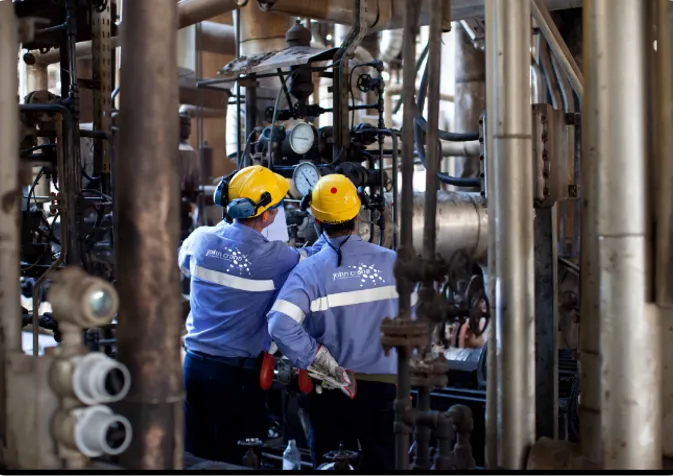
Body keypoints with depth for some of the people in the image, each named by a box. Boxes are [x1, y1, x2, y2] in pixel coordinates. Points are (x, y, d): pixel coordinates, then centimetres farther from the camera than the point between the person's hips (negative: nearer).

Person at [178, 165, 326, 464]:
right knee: (231, 459, 7)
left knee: (194, 455, 16)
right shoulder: (272, 257, -17)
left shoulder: (201, 239, -2)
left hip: (194, 363, 5)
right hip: (237, 372, -5)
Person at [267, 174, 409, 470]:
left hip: (332, 391, -1)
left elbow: (281, 325, -26)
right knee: (385, 461, 15)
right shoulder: (391, 263, -6)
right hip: (384, 387, 1)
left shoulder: (310, 270, -13)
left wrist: (326, 366, -17)